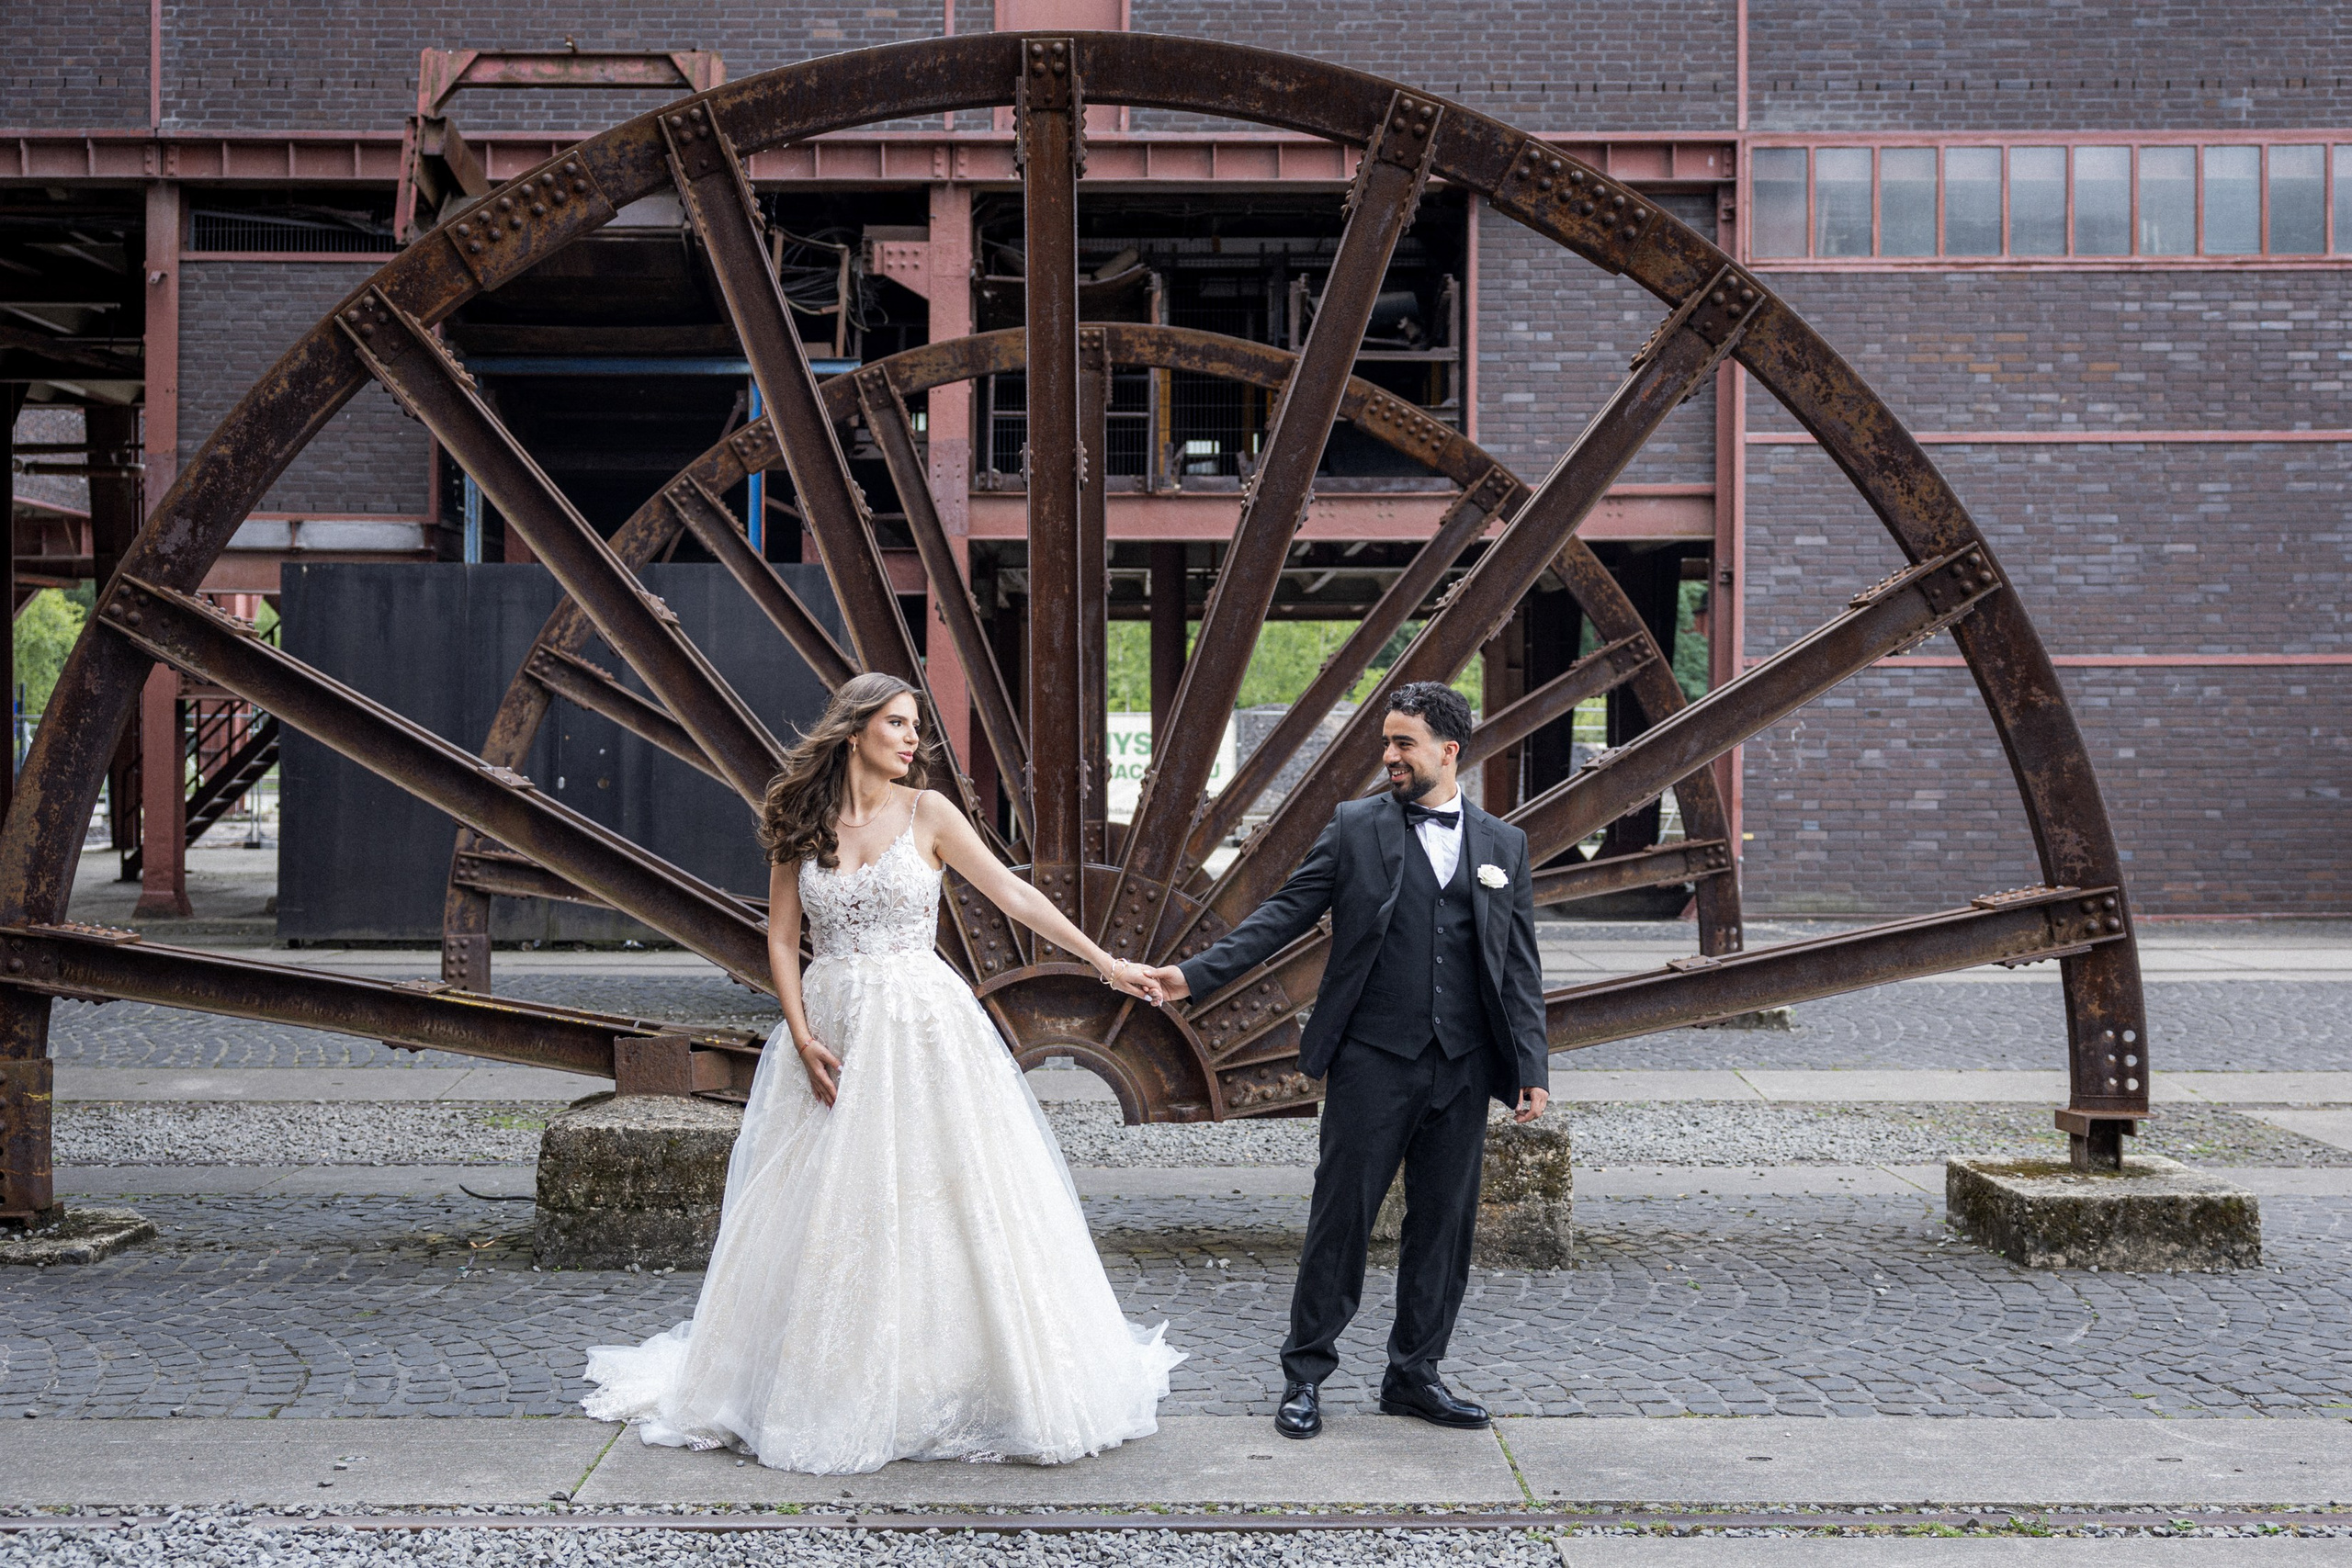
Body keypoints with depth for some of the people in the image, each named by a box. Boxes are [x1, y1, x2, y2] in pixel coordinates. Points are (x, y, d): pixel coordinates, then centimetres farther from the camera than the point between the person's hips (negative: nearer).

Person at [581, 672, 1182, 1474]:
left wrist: (1106, 962, -6)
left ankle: (949, 1386, 11)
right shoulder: (801, 823, 4)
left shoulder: (926, 812, 0)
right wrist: (803, 1037, -5)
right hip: (832, 1030, 1)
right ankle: (831, 1391, 17)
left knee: (949, 1200, -2)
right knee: (823, 1213, 4)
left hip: (922, 1029, -1)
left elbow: (1014, 895, -2)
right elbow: (781, 939, 6)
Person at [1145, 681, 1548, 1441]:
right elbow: (1284, 914, 0)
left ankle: (1414, 1375, 22)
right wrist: (1197, 973, -10)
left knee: (1443, 1223, 8)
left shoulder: (1504, 844, 9)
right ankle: (1305, 1374, 12)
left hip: (1463, 1068, 3)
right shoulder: (1355, 826, 3)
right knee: (1341, 1216, 0)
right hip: (1372, 1063, -2)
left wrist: (1532, 1068, 3)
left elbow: (1520, 968, 9)